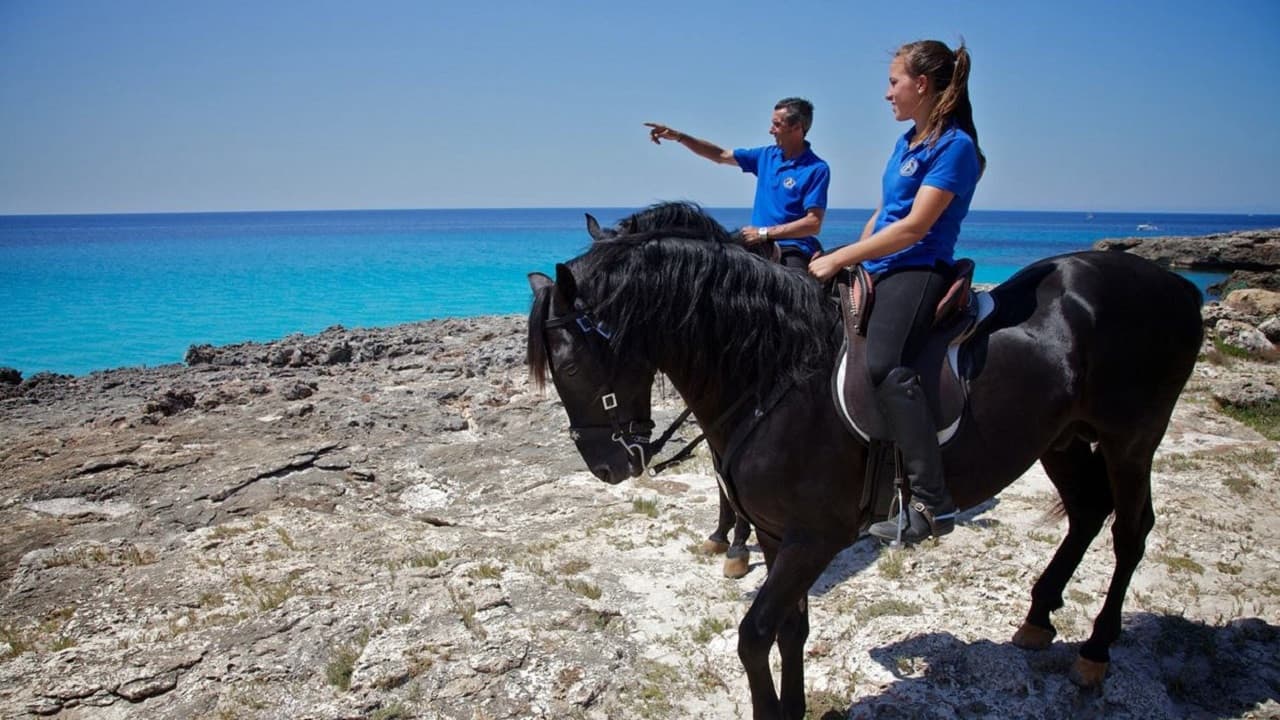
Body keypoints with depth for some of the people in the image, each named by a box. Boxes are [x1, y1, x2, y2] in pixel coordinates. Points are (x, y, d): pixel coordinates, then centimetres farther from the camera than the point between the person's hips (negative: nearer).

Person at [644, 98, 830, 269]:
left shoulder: (817, 169, -9)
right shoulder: (767, 155, 12)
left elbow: (813, 223, -15)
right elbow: (721, 156, 20)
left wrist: (764, 233, -17)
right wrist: (677, 136, 14)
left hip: (792, 252, -7)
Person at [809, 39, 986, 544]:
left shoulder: (954, 146, -10)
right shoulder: (907, 141, 17)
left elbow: (914, 226, -18)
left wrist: (839, 259, -16)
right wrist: (854, 266, 8)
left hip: (917, 272, -10)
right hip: (880, 271, 10)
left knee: (885, 366, -30)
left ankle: (932, 501, -27)